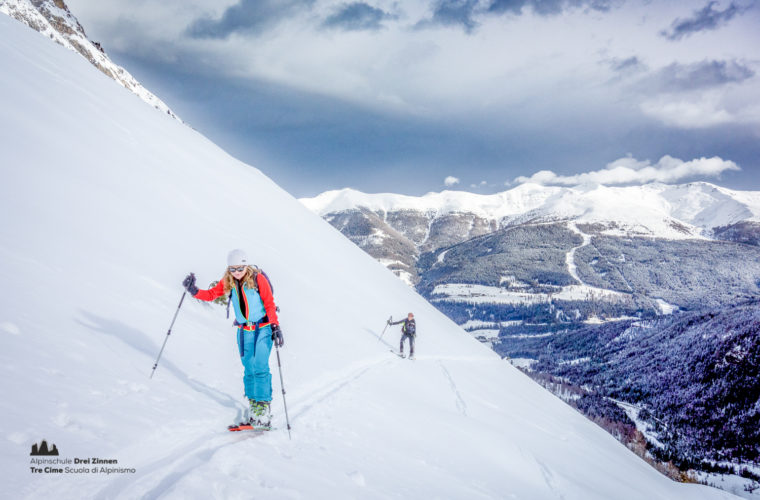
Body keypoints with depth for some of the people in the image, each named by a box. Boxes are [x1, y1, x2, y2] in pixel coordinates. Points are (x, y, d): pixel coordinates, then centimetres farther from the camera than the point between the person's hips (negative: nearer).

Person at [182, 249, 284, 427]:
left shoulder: (258, 279, -11)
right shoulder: (227, 282, 2)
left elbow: (269, 304, -10)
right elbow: (211, 294, 2)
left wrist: (276, 327, -15)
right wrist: (194, 291, -17)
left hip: (263, 328, -4)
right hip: (244, 330, 4)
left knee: (260, 367, -11)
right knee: (249, 369, 5)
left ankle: (264, 406, -4)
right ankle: (253, 404, 15)